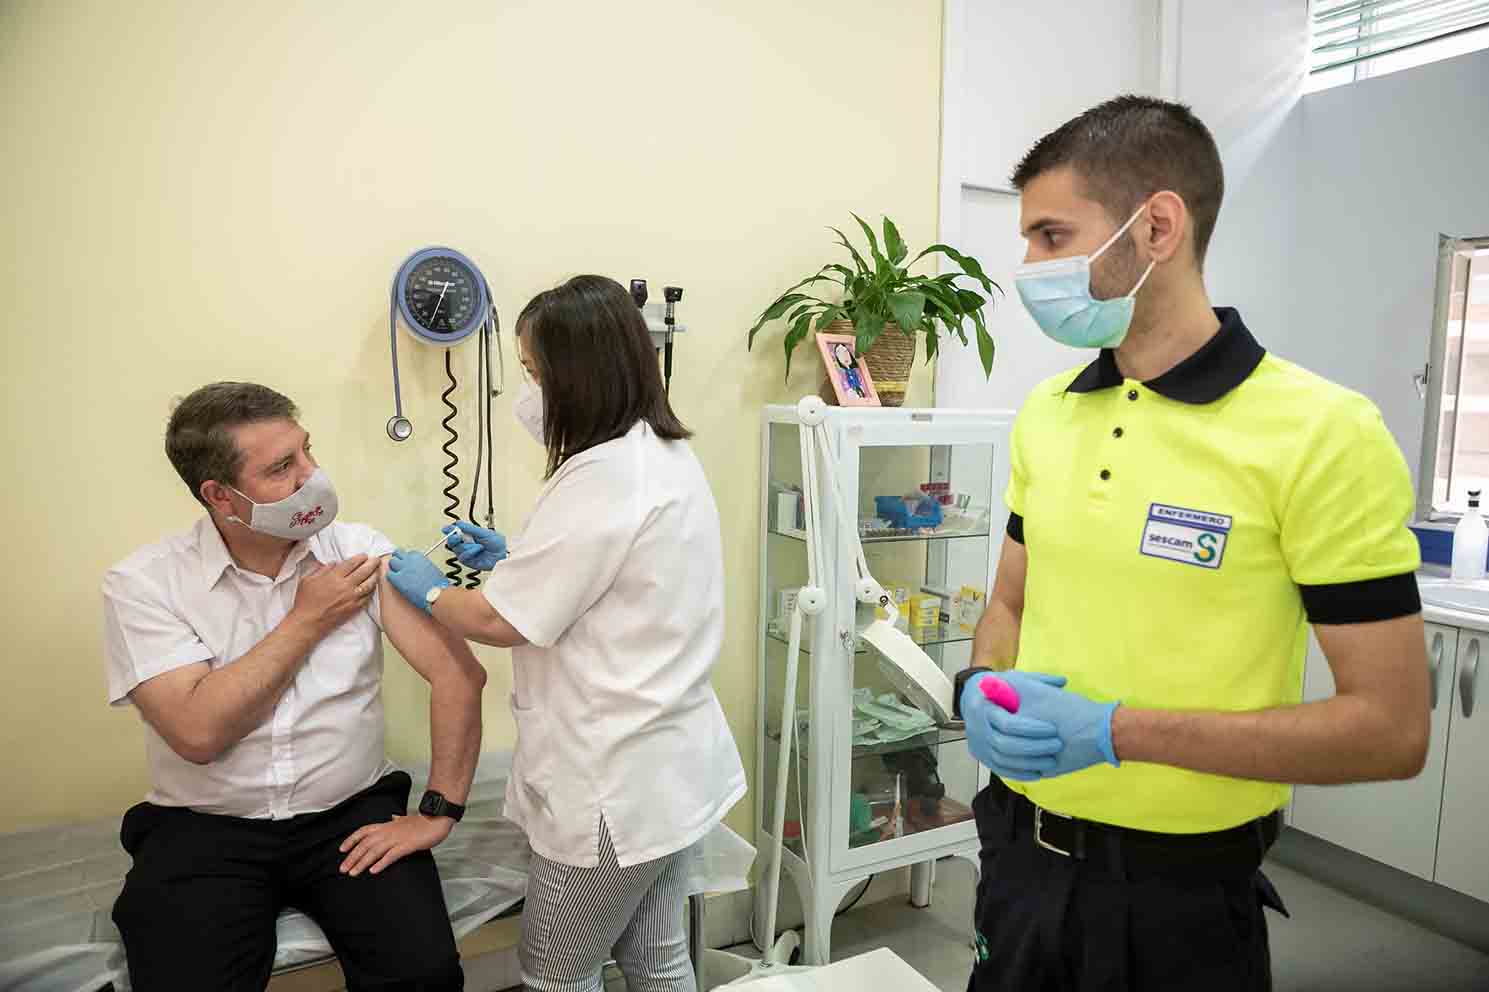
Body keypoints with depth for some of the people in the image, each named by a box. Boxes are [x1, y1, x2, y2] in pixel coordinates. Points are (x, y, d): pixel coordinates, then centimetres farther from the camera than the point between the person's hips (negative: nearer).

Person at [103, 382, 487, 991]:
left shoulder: (361, 552, -5)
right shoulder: (143, 582, -7)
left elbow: (458, 673, -8)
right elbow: (199, 733, -17)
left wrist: (439, 813, -12)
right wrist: (308, 620, -12)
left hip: (351, 814, 0)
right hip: (204, 829, 0)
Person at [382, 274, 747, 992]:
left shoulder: (601, 478, -24)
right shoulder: (669, 456, 5)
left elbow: (501, 623, -17)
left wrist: (429, 590, 1)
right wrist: (513, 560, 11)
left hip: (616, 789, -9)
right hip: (671, 768, 9)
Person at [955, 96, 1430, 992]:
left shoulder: (1324, 435, -17)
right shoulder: (1044, 416, 0)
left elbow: (1391, 729, -15)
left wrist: (1117, 730, -22)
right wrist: (985, 688, -10)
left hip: (1181, 894, -4)